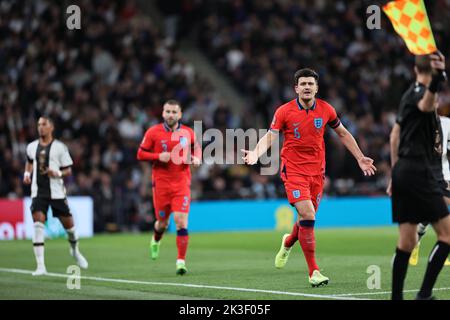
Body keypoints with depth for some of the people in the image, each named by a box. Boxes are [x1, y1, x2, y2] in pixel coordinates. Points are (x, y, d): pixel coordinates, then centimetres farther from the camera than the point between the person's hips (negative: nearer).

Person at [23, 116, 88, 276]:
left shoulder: (59, 147, -3)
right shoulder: (31, 147, 9)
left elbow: (68, 170, 1)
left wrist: (58, 174, -19)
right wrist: (27, 173, 11)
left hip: (56, 192, -2)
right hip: (38, 192, 2)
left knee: (68, 224, 8)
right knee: (38, 224, -16)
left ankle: (75, 250, 41)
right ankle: (40, 266, -17)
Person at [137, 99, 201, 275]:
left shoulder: (188, 133, 3)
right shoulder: (153, 132, -2)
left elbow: (196, 147, 19)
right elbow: (140, 154, 2)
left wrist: (196, 158, -3)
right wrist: (158, 156, -15)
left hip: (181, 183, 0)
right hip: (161, 183, 0)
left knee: (181, 221, -13)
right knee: (162, 222, 9)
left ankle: (181, 261, -8)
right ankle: (156, 241, 46)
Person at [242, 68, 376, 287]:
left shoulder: (326, 109, 2)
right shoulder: (284, 111, -7)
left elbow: (342, 133, 15)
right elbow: (270, 137, -9)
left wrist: (360, 158, 15)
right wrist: (256, 153, -29)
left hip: (317, 171, 4)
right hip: (293, 170, -4)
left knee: (307, 219, 10)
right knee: (308, 216, -18)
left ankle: (288, 242, 48)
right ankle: (314, 272, -11)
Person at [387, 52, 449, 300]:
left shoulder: (409, 94, 17)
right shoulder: (419, 92, -11)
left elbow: (395, 134, 25)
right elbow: (426, 105, -39)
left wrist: (396, 173, 29)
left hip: (404, 171, 9)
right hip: (420, 174, -9)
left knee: (407, 242, 10)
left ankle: (397, 297, 10)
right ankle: (424, 294, -12)